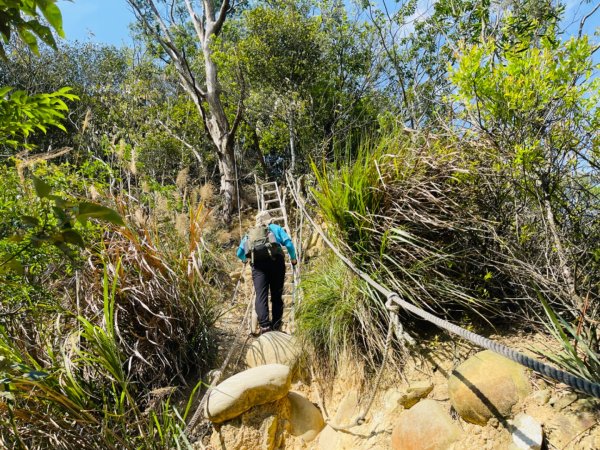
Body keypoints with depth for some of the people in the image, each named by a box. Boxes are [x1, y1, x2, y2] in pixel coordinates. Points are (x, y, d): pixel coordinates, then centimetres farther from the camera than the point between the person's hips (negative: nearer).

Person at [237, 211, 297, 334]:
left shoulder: (249, 233, 29)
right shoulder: (276, 228, 22)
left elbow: (239, 253, 29)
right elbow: (288, 244, 8)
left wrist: (245, 259, 51)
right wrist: (293, 258, 23)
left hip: (257, 264, 1)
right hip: (276, 260, -1)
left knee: (261, 295, -5)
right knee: (277, 295, 6)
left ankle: (264, 326, -19)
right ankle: (276, 326, 4)